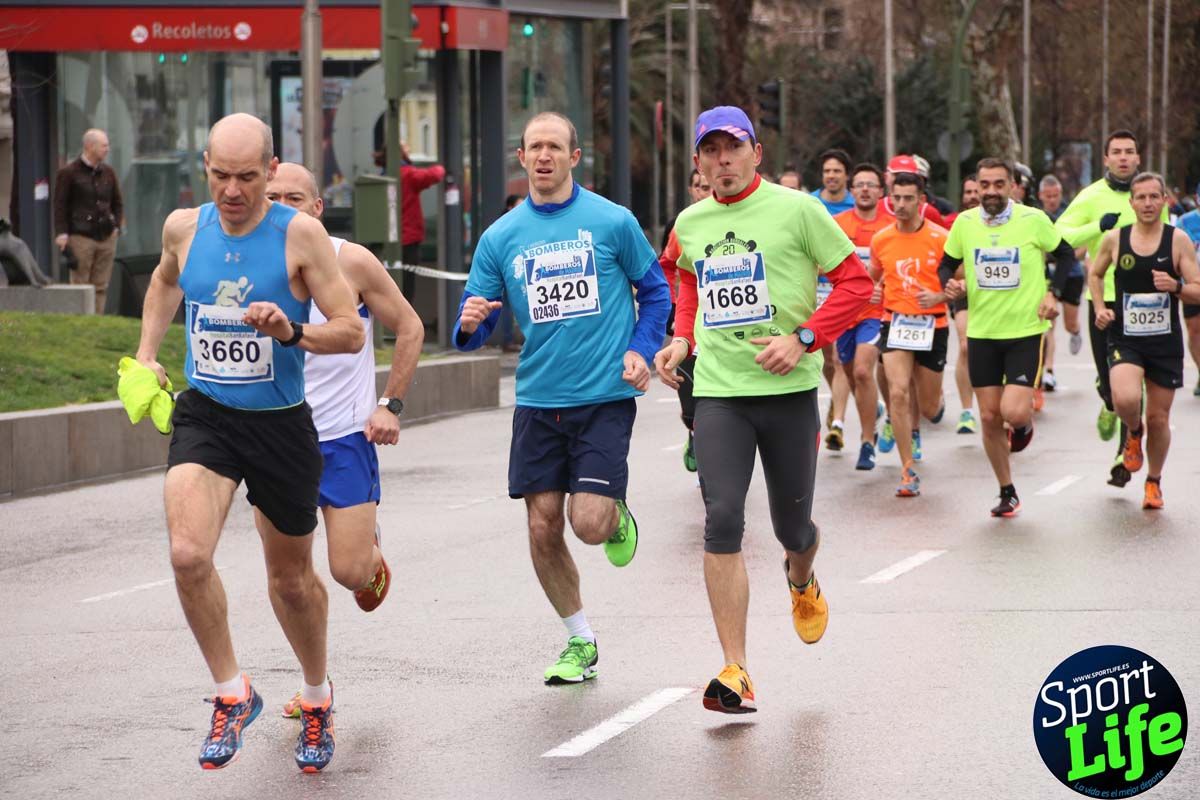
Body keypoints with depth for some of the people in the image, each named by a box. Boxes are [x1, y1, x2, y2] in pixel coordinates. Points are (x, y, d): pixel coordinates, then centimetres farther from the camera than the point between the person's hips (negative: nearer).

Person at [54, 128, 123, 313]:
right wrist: (62, 233, -10)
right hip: (81, 237, -5)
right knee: (80, 286, -5)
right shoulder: (69, 173, -2)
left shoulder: (108, 173, 14)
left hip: (106, 237, 5)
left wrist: (117, 225, 8)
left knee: (101, 286, 4)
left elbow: (117, 202, 22)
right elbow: (60, 205, -3)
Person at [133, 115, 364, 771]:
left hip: (281, 423, -2)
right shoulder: (184, 227, -1)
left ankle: (317, 694, 41)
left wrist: (293, 331, -28)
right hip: (204, 416, 2)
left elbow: (351, 332, -10)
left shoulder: (300, 234, -12)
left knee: (291, 577, 14)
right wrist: (146, 355, 19)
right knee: (188, 554, -23)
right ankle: (232, 693, -5)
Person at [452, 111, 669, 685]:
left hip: (604, 396, -3)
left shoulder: (612, 222, -2)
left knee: (588, 523, -13)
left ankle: (619, 519, 25)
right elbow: (474, 327, 6)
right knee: (543, 529, 2)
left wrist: (641, 350, -5)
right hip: (537, 399, 3)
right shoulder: (500, 237, 5)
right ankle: (580, 642, 20)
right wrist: (470, 325, -17)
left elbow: (655, 291, 10)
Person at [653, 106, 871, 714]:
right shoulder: (690, 223, 8)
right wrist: (682, 338, 13)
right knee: (722, 519, -14)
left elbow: (856, 281, -4)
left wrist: (803, 339, -14)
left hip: (788, 389, -2)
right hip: (718, 392, 2)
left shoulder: (796, 209, -5)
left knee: (792, 525, 9)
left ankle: (802, 582, 50)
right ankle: (735, 672, -12)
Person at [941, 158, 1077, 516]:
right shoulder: (964, 223, -1)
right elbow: (947, 264, 12)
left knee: (1013, 412, -16)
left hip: (1025, 331, -3)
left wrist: (1053, 294, -5)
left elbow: (1065, 254, 7)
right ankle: (1007, 493, 21)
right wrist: (950, 283, -10)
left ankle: (1025, 423, 23)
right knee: (990, 417, 5)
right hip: (981, 333, 3)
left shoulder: (1034, 220, -8)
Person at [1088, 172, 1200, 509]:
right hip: (1125, 339, 0)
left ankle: (1154, 481, 29)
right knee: (1125, 400, -26)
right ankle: (1134, 432, 10)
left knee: (1159, 418, 6)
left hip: (1166, 342, 0)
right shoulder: (1114, 239, -1)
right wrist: (1100, 308, 3)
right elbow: (1095, 274, 18)